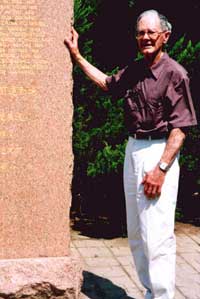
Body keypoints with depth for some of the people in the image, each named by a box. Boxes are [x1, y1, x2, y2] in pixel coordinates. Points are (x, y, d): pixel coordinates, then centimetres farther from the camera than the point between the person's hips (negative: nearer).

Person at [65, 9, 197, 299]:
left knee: (157, 235, -11)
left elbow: (180, 128, -16)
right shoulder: (133, 71, 9)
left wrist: (160, 168, -22)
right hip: (133, 150, 8)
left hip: (159, 152, -8)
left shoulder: (174, 73, -13)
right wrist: (77, 56, 28)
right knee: (136, 233, 14)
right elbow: (107, 82, 29)